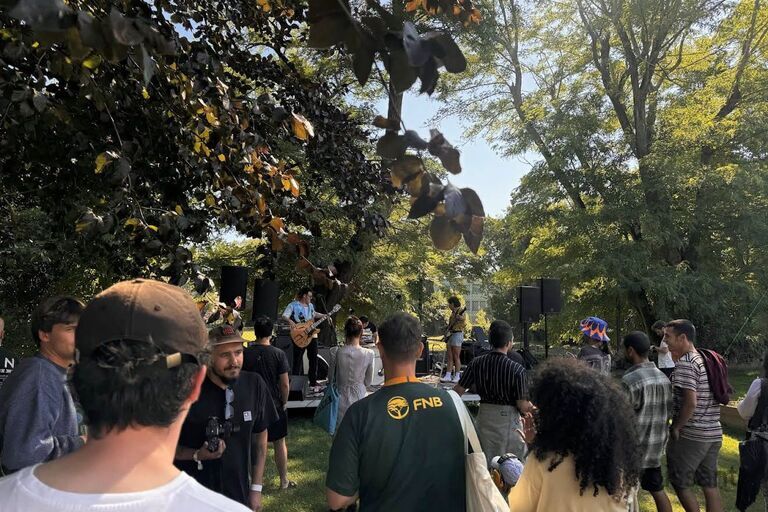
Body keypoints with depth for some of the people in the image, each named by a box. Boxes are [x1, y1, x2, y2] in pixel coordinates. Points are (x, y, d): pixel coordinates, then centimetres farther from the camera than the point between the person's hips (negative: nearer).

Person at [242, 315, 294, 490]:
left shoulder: (245, 353, -9)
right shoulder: (279, 354, -13)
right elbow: (285, 384, -12)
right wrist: (284, 402, 4)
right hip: (275, 405, -1)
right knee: (280, 443, 12)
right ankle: (284, 481, 21)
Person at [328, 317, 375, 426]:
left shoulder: (335, 352, -13)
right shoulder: (369, 354, -10)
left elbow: (330, 377, 0)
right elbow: (368, 382, 1)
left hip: (341, 399, 0)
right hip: (360, 397, 1)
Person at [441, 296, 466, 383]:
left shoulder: (461, 311, -7)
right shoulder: (453, 312, 19)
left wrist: (460, 318, -38)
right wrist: (448, 330, 12)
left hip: (457, 334, -9)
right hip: (450, 334, 9)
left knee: (456, 357, -6)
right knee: (449, 357, 6)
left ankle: (457, 376, -1)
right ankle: (448, 376, 6)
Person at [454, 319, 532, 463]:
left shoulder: (476, 363, -8)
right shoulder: (517, 369, -18)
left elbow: (458, 391, -2)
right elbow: (523, 407, -14)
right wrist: (533, 408, 7)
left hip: (484, 417, 4)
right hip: (508, 420, -4)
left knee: (485, 465, 18)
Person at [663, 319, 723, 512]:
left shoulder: (685, 363, -18)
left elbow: (690, 402, -25)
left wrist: (676, 427, -14)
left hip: (690, 435, -8)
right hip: (713, 434, 8)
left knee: (680, 483, 7)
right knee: (710, 485, 14)